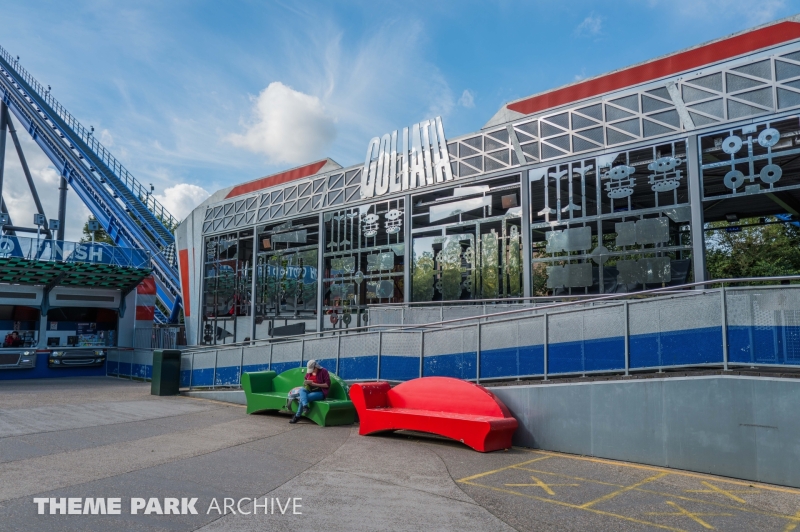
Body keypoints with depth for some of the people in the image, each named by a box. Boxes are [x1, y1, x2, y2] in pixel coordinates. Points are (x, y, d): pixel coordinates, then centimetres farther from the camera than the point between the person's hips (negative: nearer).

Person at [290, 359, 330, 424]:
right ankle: (306, 406, -46)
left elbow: (327, 384, -11)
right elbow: (305, 382, 26)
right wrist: (306, 382, -1)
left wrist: (314, 384, -16)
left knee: (302, 398, -26)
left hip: (320, 392, -6)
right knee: (302, 390, -29)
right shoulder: (309, 372, 11)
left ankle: (297, 416, -16)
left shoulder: (323, 371, -6)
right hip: (310, 390, 6)